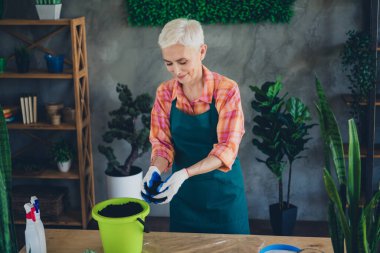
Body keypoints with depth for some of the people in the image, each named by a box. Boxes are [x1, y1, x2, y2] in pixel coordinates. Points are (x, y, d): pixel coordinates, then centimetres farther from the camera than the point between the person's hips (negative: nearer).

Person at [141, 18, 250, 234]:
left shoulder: (226, 90, -17)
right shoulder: (165, 93, -5)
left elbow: (227, 150, -21)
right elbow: (162, 142, -2)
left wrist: (184, 173, -33)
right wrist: (156, 169, -23)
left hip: (223, 192, -3)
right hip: (184, 193, 3)